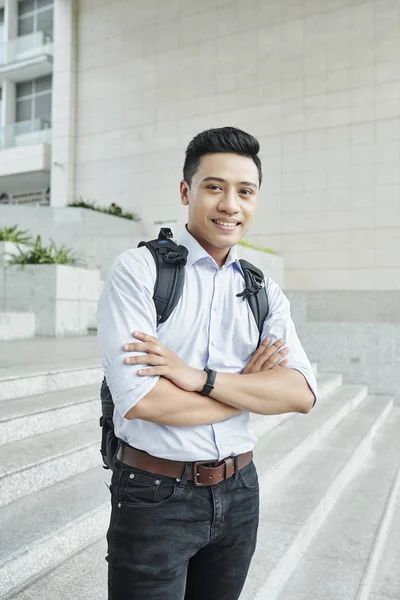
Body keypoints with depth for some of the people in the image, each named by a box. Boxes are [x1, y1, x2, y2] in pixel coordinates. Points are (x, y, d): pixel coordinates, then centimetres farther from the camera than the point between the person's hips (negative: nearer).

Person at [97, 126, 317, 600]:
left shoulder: (265, 294, 3)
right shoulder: (138, 270, -11)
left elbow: (302, 395, -10)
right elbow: (139, 398, -22)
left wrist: (200, 378, -23)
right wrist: (252, 384, -12)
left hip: (239, 492, 5)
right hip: (155, 495, -4)